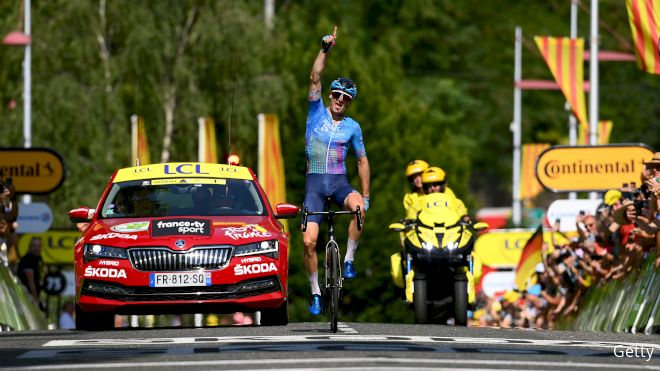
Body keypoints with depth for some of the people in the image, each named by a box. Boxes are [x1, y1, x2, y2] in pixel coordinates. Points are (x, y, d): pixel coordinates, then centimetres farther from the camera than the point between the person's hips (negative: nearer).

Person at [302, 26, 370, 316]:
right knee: (309, 240, -11)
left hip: (339, 181, 0)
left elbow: (362, 161, 14)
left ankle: (349, 259, -21)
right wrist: (325, 50, -17)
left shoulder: (352, 127, 8)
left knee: (358, 206, -35)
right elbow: (314, 79, -8)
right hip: (315, 181, 0)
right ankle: (315, 292, 4)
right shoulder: (317, 112, 5)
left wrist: (366, 195, 8)